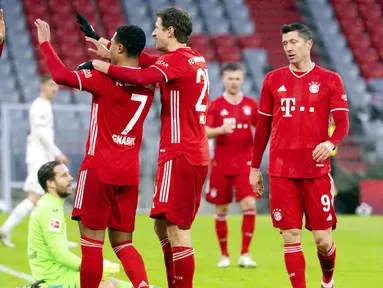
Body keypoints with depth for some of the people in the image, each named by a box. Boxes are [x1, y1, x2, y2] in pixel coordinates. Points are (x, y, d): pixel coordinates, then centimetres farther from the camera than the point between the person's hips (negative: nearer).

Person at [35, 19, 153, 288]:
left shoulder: (106, 78, -12)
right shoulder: (148, 83, 7)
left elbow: (61, 75, -14)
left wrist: (45, 43, -1)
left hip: (99, 169, -6)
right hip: (130, 173, 6)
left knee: (92, 241, -1)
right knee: (123, 243, 10)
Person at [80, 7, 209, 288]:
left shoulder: (176, 60, -12)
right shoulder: (196, 60, 15)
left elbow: (143, 77, -29)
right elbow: (154, 63, 21)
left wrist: (106, 67, -18)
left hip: (179, 155, -9)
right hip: (198, 155, 9)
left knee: (176, 230, -9)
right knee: (163, 225, 16)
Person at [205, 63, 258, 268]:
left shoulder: (251, 104, 6)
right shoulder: (215, 105, 0)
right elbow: (204, 132, -9)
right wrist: (220, 129, -27)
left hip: (245, 163, 1)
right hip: (221, 164, 0)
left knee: (249, 204, -14)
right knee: (221, 210, 5)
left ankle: (244, 254, -8)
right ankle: (224, 255, 18)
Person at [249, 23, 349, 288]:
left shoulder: (330, 80, 2)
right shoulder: (273, 80, 9)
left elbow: (342, 123, -3)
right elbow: (263, 126, 14)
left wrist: (331, 143, -25)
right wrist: (255, 168, 13)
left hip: (316, 171, -2)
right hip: (281, 172, 2)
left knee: (323, 239, -1)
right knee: (291, 237, -3)